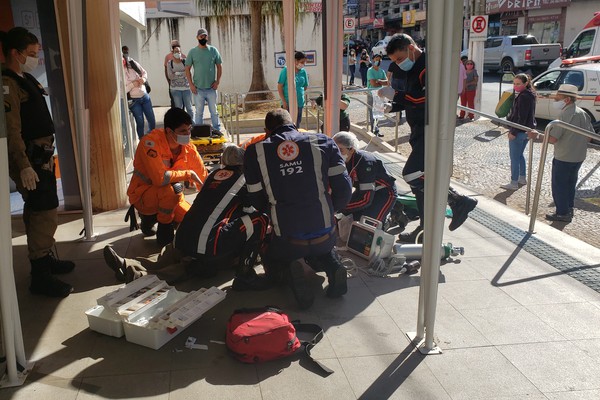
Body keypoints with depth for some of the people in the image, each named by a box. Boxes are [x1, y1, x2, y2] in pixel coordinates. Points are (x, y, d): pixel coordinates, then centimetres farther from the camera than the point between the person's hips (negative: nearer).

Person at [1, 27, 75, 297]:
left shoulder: (26, 79, 15)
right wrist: (24, 166, -26)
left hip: (40, 157, 10)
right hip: (28, 160, -10)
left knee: (38, 212, 18)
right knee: (46, 214, -10)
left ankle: (44, 258, 31)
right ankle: (40, 276, -3)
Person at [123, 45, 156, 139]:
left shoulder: (133, 63, -3)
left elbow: (144, 72, 13)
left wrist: (143, 79, -8)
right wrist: (132, 84, -22)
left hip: (145, 96, 4)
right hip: (134, 100, -4)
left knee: (152, 120, 10)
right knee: (140, 123, 0)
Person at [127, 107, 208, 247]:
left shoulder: (188, 148, -8)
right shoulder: (151, 142, -26)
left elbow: (204, 179, 0)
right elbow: (159, 178, -36)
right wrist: (188, 174, -24)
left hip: (168, 196, 6)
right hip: (142, 195, -6)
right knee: (174, 188, -34)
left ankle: (154, 215, 17)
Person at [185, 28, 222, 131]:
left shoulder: (213, 50, 3)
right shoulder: (192, 52, 0)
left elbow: (219, 66, 8)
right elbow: (187, 69, 2)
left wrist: (218, 81, -2)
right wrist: (191, 84, -6)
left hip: (211, 88, 1)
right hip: (198, 89, -1)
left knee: (214, 111, 8)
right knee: (199, 112, 7)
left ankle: (217, 131, 17)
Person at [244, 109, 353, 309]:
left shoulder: (255, 152, -1)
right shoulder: (323, 142, 1)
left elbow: (257, 201, 4)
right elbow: (343, 188, -1)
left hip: (286, 238, -2)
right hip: (324, 233, 2)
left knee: (271, 264, 31)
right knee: (320, 252, 38)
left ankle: (288, 269, -4)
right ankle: (333, 265, 4)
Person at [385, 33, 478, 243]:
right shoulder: (413, 68, 15)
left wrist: (398, 96, -22)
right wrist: (394, 105, 5)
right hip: (420, 132, 10)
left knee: (412, 174, -17)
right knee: (420, 178, 12)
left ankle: (459, 201, -4)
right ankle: (426, 227, 23)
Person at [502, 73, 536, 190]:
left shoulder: (523, 97, -20)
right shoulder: (529, 95, 11)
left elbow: (521, 117, -22)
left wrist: (513, 132, -20)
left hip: (519, 132, -10)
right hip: (527, 131, 10)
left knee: (514, 157, -2)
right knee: (520, 155, 22)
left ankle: (514, 183, 4)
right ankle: (522, 178, 32)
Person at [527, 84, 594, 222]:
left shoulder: (566, 114, -23)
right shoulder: (583, 113, 4)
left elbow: (552, 138, -26)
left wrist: (537, 135, -14)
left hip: (563, 158, -9)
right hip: (579, 157, 9)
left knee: (559, 186, 5)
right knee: (570, 184, 21)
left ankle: (562, 213, 13)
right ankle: (569, 209, 34)